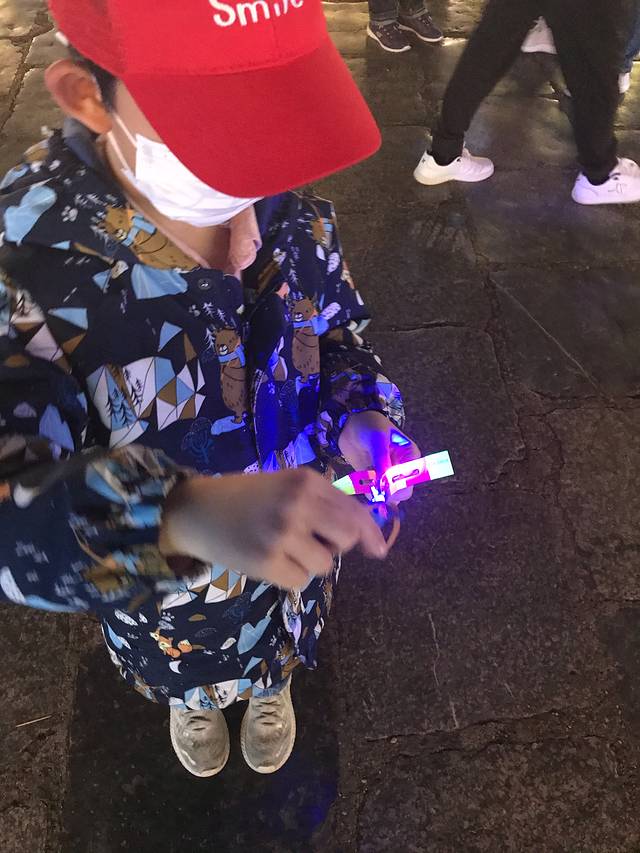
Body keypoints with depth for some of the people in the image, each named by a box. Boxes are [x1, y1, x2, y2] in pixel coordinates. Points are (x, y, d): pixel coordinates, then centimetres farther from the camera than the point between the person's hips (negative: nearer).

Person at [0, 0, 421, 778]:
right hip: (165, 597, -2)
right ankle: (192, 701, 74)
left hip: (296, 548, 3)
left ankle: (271, 687, 75)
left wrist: (361, 421, -25)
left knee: (280, 650, 37)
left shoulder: (293, 214, -21)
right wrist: (185, 516, -61)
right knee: (188, 673, 35)